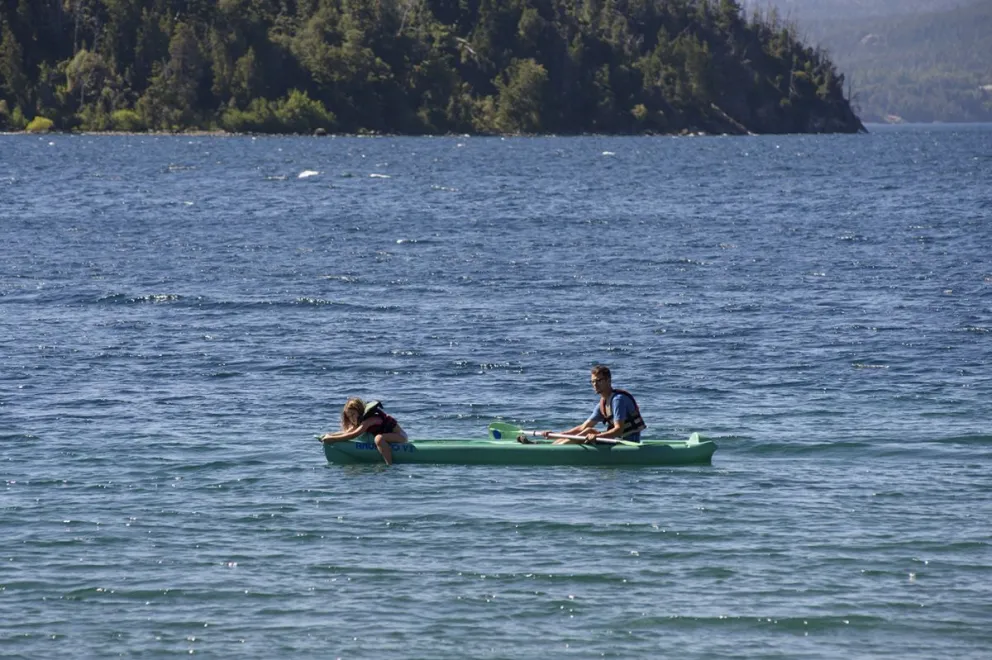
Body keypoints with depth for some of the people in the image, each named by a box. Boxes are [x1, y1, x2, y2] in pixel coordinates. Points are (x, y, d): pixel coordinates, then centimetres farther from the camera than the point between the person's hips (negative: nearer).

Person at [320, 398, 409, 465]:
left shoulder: (370, 420, -22)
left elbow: (353, 435, -29)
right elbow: (347, 432, 7)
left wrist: (332, 438, -28)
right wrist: (330, 435, -7)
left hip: (400, 436, -11)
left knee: (379, 438, -35)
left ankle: (390, 465, -36)